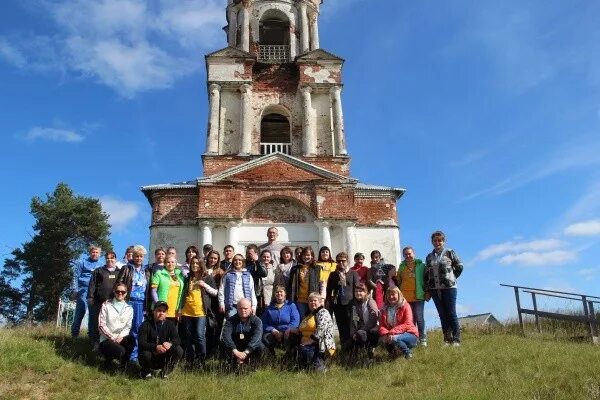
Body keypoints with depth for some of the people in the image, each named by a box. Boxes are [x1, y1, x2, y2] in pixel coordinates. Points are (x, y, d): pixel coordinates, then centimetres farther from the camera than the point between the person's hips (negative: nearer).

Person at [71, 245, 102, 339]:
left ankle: (92, 333, 10)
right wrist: (74, 290, -7)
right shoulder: (82, 263, 7)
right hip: (83, 289, -3)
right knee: (80, 311, -10)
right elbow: (75, 277, 2)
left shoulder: (101, 266, 16)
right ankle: (74, 333, -4)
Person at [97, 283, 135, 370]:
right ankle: (108, 359, 4)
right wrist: (112, 337, -15)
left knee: (131, 339, -33)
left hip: (121, 339, 3)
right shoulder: (106, 305, 1)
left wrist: (120, 337, -15)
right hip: (106, 339, -3)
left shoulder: (129, 309, 10)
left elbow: (128, 327, 5)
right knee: (120, 351, -33)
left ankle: (123, 366, -9)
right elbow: (101, 325, -5)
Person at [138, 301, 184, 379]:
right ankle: (146, 372, -1)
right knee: (145, 354, -35)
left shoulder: (170, 324, 3)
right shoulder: (146, 325, -8)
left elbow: (177, 340, -8)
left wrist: (170, 343, -32)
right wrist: (155, 347, -37)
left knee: (179, 350, -22)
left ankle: (165, 372, 0)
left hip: (164, 360, 2)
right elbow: (141, 343, -20)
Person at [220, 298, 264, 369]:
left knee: (259, 346, -30)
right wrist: (235, 351, -35)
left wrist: (245, 352, -36)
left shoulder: (256, 320, -5)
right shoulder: (231, 320, -2)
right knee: (224, 344, -24)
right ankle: (235, 366, -20)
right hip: (235, 348, 1)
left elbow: (256, 337, -22)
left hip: (250, 350, -1)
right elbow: (226, 336, -19)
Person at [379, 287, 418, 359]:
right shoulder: (385, 308, 6)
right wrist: (385, 334, -26)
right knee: (384, 338, -27)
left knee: (394, 338, -33)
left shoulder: (405, 306, -8)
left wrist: (392, 332, -30)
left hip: (410, 334, -4)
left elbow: (407, 324, -19)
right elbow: (382, 325, -2)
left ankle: (408, 353, -5)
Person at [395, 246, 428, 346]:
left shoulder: (421, 265, 5)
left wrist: (427, 292, 0)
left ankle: (422, 339, 6)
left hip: (418, 296, -2)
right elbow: (398, 281, 19)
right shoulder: (402, 267, 12)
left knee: (419, 318, -4)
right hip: (405, 297, 2)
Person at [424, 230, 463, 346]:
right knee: (442, 315, 6)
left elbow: (459, 267, 4)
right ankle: (447, 339, 11)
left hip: (448, 287, -4)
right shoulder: (429, 257, 13)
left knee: (451, 313, -4)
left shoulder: (449, 252, 2)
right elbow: (426, 274, 14)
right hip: (435, 289, 4)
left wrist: (451, 278, 3)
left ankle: (456, 339, 1)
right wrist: (427, 289, 9)